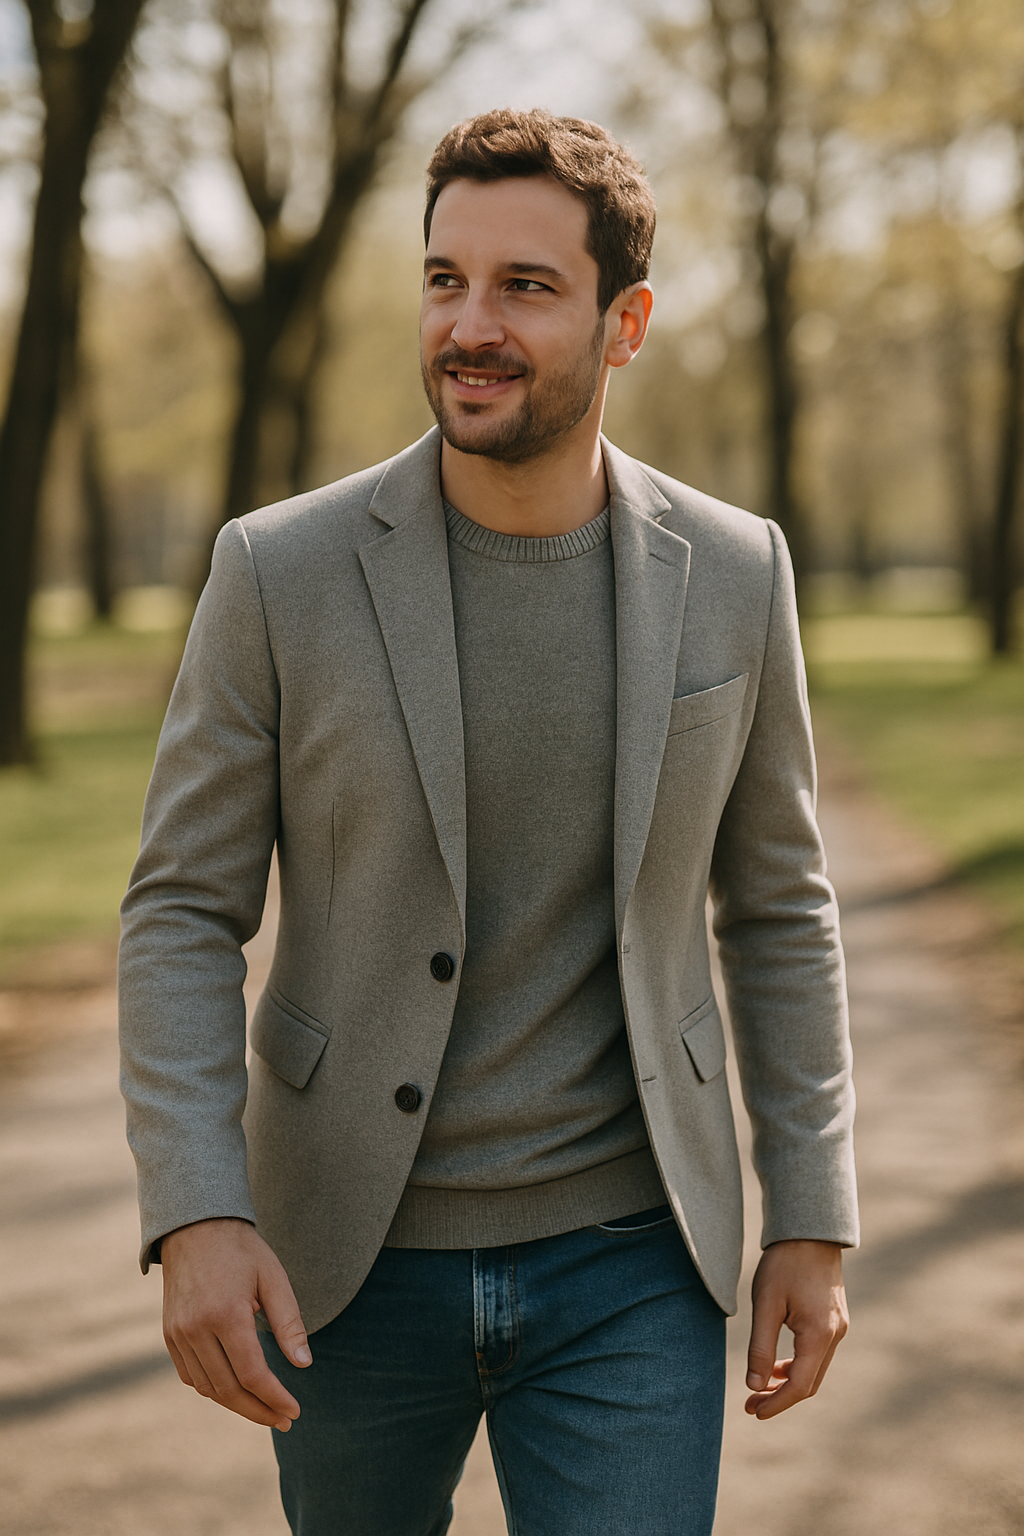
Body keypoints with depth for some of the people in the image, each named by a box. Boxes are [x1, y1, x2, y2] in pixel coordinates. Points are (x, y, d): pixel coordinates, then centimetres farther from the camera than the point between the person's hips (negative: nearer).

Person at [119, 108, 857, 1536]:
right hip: (350, 1254, 0)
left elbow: (775, 901, 5)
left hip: (624, 1258, 0)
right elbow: (183, 915, -7)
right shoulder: (282, 572, -11)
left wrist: (815, 1219, 2)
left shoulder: (730, 575, -5)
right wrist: (195, 1219, -20)